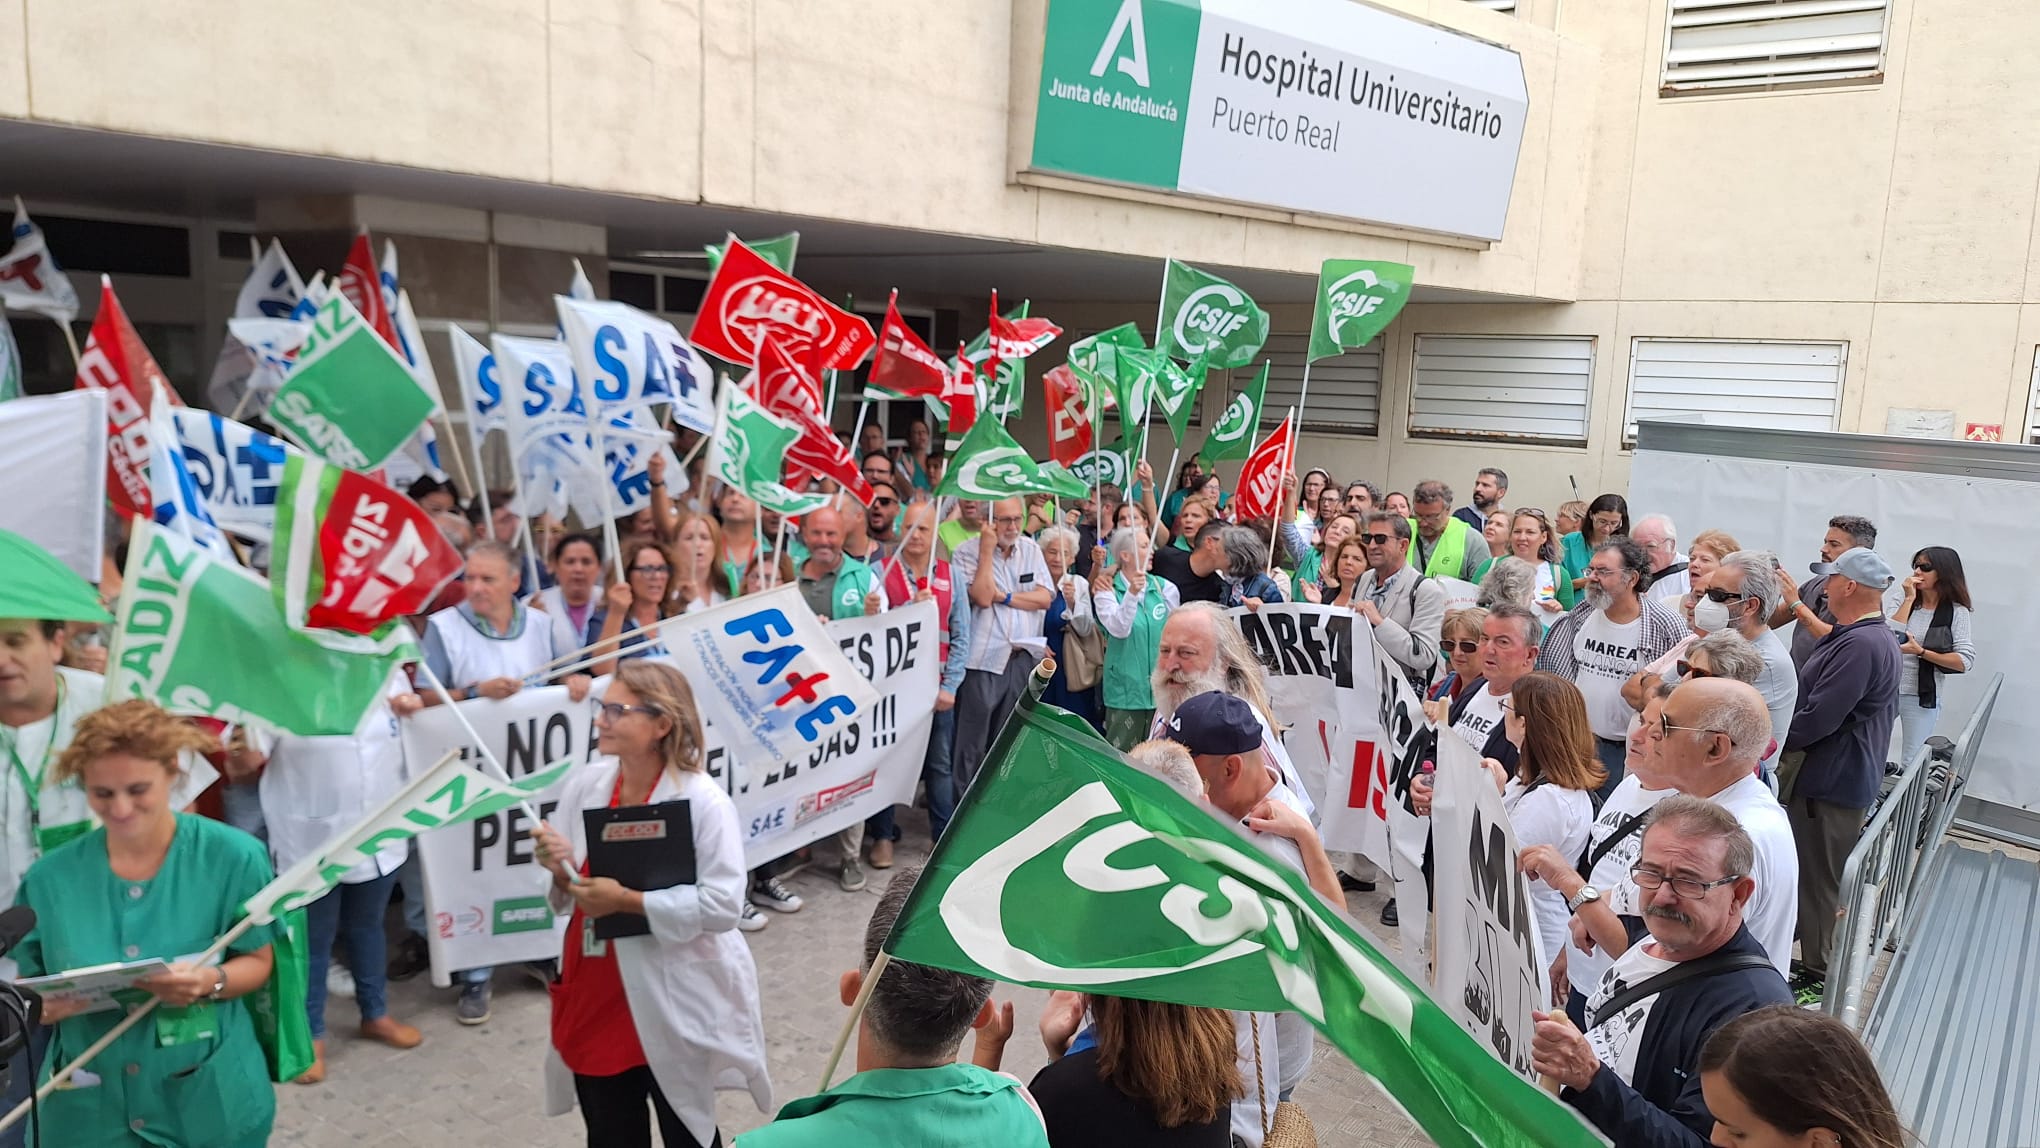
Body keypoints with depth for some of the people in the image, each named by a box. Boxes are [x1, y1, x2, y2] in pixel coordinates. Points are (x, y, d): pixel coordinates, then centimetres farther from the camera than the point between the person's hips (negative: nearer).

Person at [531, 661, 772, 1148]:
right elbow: (572, 890, 8)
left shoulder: (704, 802, -20)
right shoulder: (585, 784, -3)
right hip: (594, 994, 5)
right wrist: (560, 869, -16)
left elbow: (721, 904, -25)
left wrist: (626, 900, -24)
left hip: (672, 1003, -5)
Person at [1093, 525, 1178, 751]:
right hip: (1125, 688, -3)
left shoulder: (1165, 588, 5)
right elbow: (1119, 629, -21)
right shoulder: (1107, 591, -5)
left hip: (1161, 688, 3)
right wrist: (1131, 594, -31)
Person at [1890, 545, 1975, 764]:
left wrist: (1920, 652, -19)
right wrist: (1909, 599, -10)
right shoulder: (1902, 601, 3)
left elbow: (1965, 662, -11)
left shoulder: (1957, 612, -4)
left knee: (1911, 764, 7)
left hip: (1922, 696, -2)